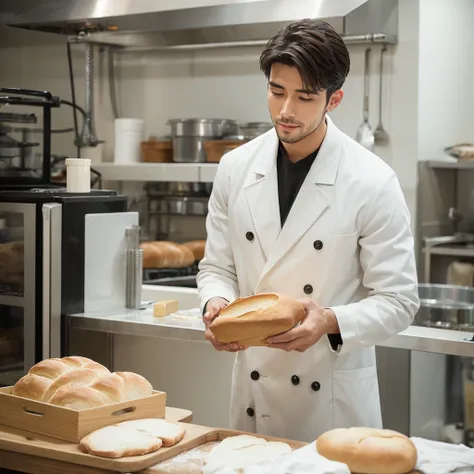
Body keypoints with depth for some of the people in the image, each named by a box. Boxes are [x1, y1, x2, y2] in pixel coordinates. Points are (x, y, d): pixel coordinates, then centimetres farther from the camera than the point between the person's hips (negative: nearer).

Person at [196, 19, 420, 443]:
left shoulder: (372, 182, -12)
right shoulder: (236, 168, -1)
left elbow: (398, 301, -9)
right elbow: (217, 268, 8)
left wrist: (330, 322, -26)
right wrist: (216, 303, -14)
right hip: (253, 388, 4)